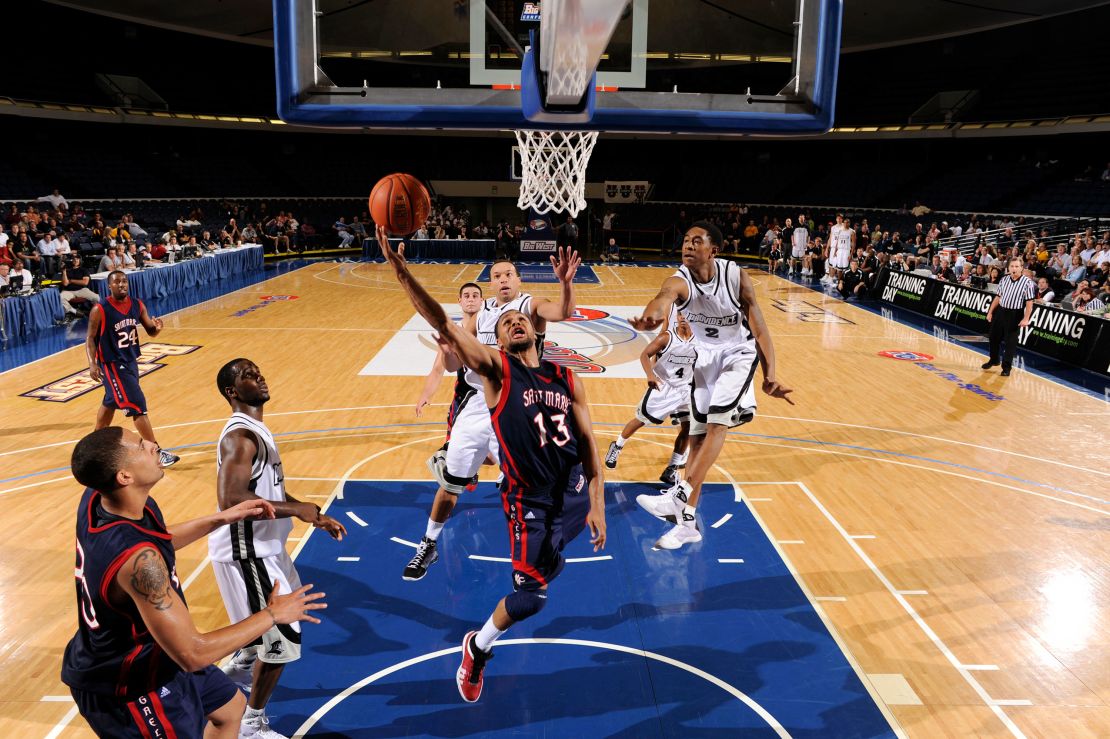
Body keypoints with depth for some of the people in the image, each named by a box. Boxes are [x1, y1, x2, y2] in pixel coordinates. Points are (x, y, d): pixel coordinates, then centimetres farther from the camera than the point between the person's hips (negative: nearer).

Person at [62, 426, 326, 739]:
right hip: (125, 687, -9)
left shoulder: (96, 499, -11)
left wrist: (221, 519, 7)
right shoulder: (139, 559, -38)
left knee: (230, 707, 25)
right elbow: (193, 653, -31)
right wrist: (272, 615, -20)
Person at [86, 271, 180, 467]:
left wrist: (157, 328, -19)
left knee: (111, 402, 24)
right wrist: (92, 364, -21)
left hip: (130, 360, 7)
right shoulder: (100, 310, -17)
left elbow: (150, 332, 5)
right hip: (113, 363, -7)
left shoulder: (137, 305, -1)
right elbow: (90, 338, -10)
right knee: (138, 406, -12)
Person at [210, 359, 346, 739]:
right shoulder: (240, 436, -23)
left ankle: (240, 665, 52)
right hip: (246, 552, -10)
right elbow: (231, 500, -34)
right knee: (283, 636, -4)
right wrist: (297, 509, -28)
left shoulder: (255, 430, 9)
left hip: (262, 545, 10)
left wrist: (315, 515, 8)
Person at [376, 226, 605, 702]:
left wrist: (597, 505, -2)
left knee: (546, 562, 22)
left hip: (575, 489, 4)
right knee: (531, 596, -3)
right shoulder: (496, 369, -11)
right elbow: (443, 324, -23)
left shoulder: (566, 380, 1)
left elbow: (588, 443, 3)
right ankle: (477, 648, 22)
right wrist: (401, 271, -34)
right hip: (529, 499, -4)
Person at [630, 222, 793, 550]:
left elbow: (759, 329, -17)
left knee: (717, 421, -22)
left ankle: (681, 495, -23)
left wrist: (770, 375, -25)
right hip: (705, 354, 2)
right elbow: (664, 298, -49)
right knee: (697, 432, 2)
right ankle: (688, 521, 9)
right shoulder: (679, 281, -24)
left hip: (738, 352, -2)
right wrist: (649, 319, -73)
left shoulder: (736, 277, -23)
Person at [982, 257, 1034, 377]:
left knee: (1011, 341, 0)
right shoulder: (1004, 280, 5)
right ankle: (993, 360, 34)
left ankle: (1006, 367, 9)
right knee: (994, 337, 14)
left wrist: (1026, 319, -17)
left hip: (1015, 315, -5)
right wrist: (990, 312, 11)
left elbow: (1029, 302, -12)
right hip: (1000, 311, 5)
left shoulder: (1027, 282, -10)